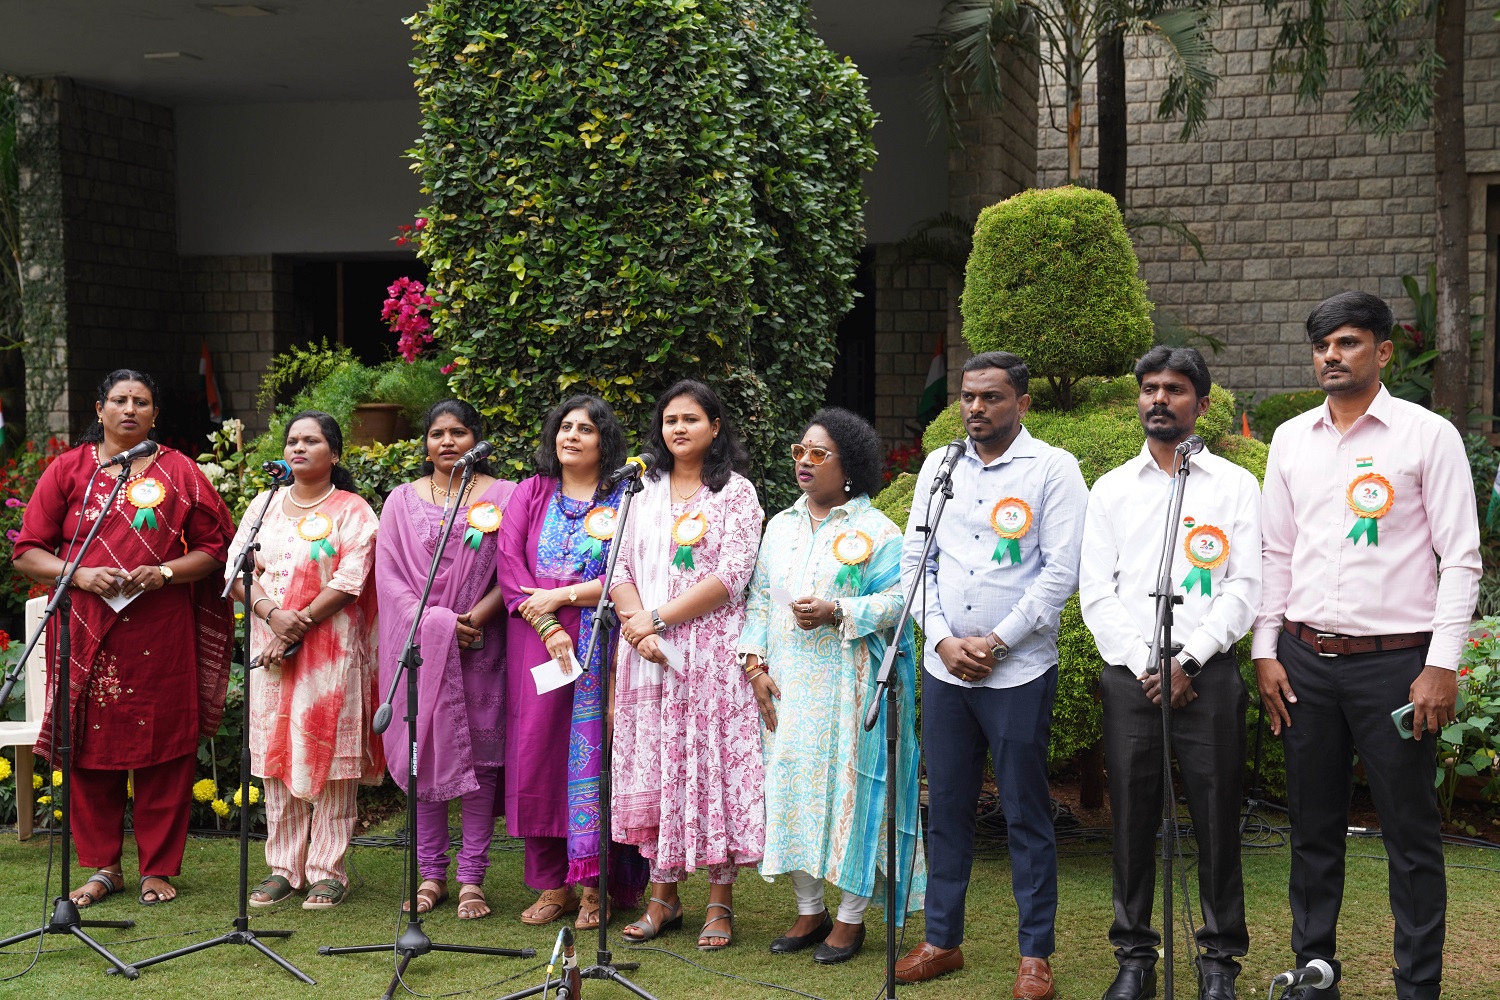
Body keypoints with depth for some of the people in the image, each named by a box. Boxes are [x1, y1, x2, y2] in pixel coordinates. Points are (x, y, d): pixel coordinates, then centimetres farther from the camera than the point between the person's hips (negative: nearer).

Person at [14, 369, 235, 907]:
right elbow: (29, 552, 6)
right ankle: (102, 866, 16)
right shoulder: (68, 470, 10)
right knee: (91, 745, 2)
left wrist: (164, 572, -11)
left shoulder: (179, 472, 9)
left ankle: (159, 867, 12)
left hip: (162, 635, -1)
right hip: (87, 632, 1)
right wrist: (81, 575, -11)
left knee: (163, 747, 0)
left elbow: (214, 549, 6)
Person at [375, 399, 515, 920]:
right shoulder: (403, 500, 11)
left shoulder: (503, 496, 6)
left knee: (478, 755, -2)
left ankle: (471, 876, 4)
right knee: (424, 753, 3)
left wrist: (477, 617, -15)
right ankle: (431, 873, 12)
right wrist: (434, 622, -11)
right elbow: (389, 574, 3)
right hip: (421, 642, 2)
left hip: (480, 644, -1)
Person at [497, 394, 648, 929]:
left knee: (592, 750, -5)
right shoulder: (530, 495, 12)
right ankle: (552, 884, 8)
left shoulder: (624, 500, 3)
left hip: (600, 647, -3)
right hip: (537, 642, 3)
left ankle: (593, 885, 0)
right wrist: (547, 627, -10)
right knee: (537, 752, 1)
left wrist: (561, 595, -11)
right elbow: (509, 565, 2)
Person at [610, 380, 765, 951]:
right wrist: (636, 624, -10)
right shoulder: (646, 494, 15)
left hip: (711, 651, -4)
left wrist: (659, 618, -13)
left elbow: (730, 577, -10)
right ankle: (663, 896, 14)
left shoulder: (735, 493, 0)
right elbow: (620, 570, 9)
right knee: (654, 767, 5)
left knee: (713, 764, -4)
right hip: (647, 652, 4)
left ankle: (720, 902, 5)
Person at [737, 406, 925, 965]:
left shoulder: (876, 531, -3)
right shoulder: (781, 527, 15)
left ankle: (851, 918, 8)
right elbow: (759, 599, 13)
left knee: (848, 787, -3)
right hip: (787, 686, 6)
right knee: (792, 787, 7)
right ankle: (809, 910, 20)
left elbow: (899, 600, -11)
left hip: (848, 686, -5)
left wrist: (836, 613, -21)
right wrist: (755, 663, 2)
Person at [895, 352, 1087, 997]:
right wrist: (942, 639, -4)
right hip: (945, 669, 4)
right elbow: (915, 560, 10)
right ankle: (942, 940, 22)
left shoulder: (1053, 469, -3)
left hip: (1018, 671, -4)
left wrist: (996, 641, -12)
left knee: (1026, 814, 2)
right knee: (947, 808, 11)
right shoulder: (938, 466, 11)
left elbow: (1061, 572, -9)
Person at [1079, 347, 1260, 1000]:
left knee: (1216, 817, 0)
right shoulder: (1111, 490, 11)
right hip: (1129, 676, 2)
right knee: (1132, 818, 4)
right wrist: (1144, 665, -6)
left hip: (1208, 674, -1)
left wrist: (1186, 661, -10)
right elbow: (1096, 594, 6)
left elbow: (1245, 589, -1)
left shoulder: (1235, 485, 6)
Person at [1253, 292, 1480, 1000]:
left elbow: (1461, 559, -5)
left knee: (1411, 834, 1)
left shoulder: (1428, 435, -3)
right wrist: (1265, 651, 8)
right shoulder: (1291, 439, 10)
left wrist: (1443, 665, -11)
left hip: (1395, 661, -4)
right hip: (1305, 659, 4)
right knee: (1313, 827, 11)